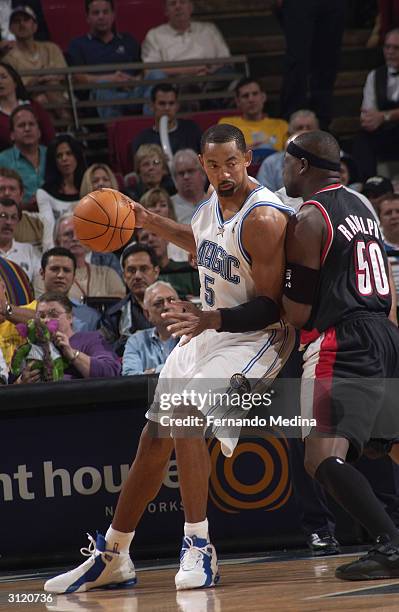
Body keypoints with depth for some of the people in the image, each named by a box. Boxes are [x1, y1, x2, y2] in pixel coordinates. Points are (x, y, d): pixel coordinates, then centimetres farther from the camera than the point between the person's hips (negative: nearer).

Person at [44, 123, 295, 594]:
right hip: (209, 329, 9)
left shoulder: (264, 218, -23)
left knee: (187, 417, -29)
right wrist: (150, 222, 16)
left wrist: (212, 318, -35)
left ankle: (198, 546, -18)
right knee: (153, 440, 10)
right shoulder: (214, 201, 2)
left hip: (254, 337, -9)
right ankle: (111, 556, 22)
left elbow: (270, 308, -23)